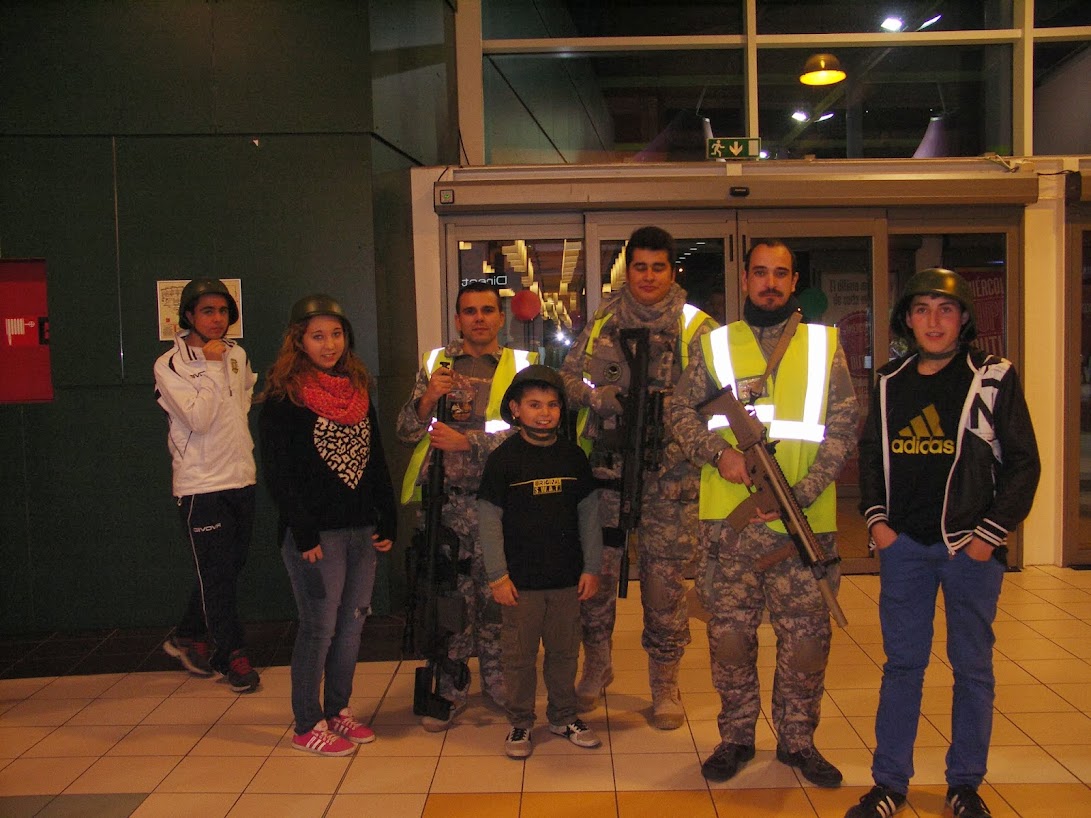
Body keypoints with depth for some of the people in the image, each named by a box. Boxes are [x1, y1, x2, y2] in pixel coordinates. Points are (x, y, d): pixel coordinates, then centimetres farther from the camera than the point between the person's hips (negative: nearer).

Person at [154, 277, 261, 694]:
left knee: (231, 566, 13)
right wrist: (213, 367, -17)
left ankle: (188, 637, 32)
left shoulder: (238, 355, 7)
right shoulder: (170, 365, -9)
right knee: (217, 573, 1)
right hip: (201, 483, -6)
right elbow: (198, 418, -19)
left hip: (241, 478, 6)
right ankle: (233, 654, 15)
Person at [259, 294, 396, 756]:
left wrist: (387, 522, 9)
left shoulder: (359, 389, 12)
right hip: (315, 533, -6)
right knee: (319, 626, 0)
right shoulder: (284, 397, -6)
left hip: (360, 529, 6)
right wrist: (303, 535, -15)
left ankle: (338, 710, 26)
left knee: (352, 623, 11)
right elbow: (277, 473, -10)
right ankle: (308, 726, 14)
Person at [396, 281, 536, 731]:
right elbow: (406, 431, 8)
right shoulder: (435, 362, 11)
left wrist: (466, 441, -14)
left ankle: (496, 679, 24)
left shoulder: (520, 365, 6)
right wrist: (428, 398, -11)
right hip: (444, 497, 1)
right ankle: (450, 689, 16)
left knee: (495, 592, 7)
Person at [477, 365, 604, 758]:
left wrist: (591, 567, 4)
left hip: (567, 577, 3)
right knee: (519, 655, 7)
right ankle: (520, 722, 24)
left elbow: (589, 514, 8)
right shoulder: (503, 458, -6)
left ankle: (563, 715, 32)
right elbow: (489, 519, -6)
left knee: (565, 651, 14)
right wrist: (497, 575, -8)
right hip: (520, 579, -3)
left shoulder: (573, 456, 4)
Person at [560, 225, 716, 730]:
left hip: (668, 474, -2)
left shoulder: (696, 328, 3)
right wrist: (593, 394, -7)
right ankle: (596, 665, 31)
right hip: (604, 467, 2)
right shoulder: (602, 322, 12)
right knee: (595, 571, 8)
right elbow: (567, 375, 13)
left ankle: (664, 683, 20)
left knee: (664, 577, 2)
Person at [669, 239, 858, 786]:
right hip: (729, 519, 0)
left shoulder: (824, 345, 6)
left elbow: (842, 429, 1)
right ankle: (735, 737, 23)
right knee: (730, 633, 6)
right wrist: (720, 452, -12)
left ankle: (798, 741, 24)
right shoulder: (717, 344, 8)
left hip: (803, 519, 0)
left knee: (806, 636, 6)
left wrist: (802, 493, -11)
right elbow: (682, 410, 6)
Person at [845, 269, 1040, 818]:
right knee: (901, 663, 8)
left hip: (971, 546, -2)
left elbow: (1022, 463, -2)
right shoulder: (890, 382, 7)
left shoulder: (994, 378, -3)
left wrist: (991, 534, -7)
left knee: (972, 667, 9)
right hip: (903, 543, 3)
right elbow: (871, 454, 15)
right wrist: (875, 519, 3)